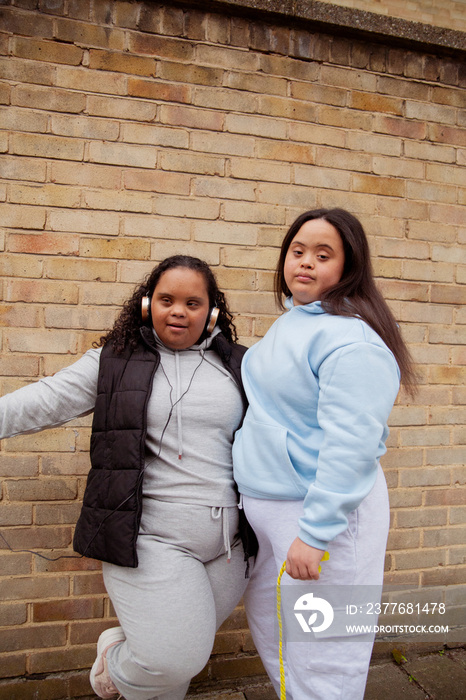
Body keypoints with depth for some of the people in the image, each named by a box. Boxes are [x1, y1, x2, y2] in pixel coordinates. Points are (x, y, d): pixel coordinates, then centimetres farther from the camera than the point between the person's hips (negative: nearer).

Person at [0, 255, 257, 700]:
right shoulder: (115, 362, 1)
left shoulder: (238, 365, 8)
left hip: (227, 542, 4)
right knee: (173, 659, -5)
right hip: (150, 536, -3)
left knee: (183, 653, 13)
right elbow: (45, 401, -5)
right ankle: (117, 656, 29)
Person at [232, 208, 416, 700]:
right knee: (267, 628, 25)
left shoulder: (352, 339, -21)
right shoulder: (290, 323, 9)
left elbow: (350, 444, -26)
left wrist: (314, 533, -26)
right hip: (265, 505, 9)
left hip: (322, 511, -9)